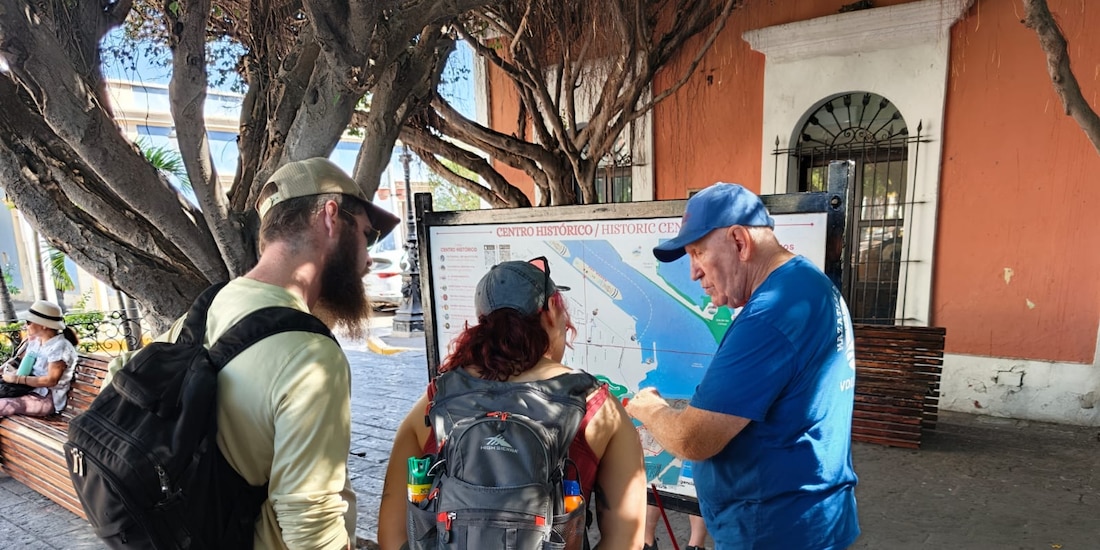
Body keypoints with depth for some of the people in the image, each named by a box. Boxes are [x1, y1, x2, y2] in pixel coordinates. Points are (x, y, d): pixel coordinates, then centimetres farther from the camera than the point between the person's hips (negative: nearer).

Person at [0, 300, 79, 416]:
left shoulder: (60, 347, -17)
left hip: (48, 399, -8)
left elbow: (51, 380, -20)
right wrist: (13, 370, -6)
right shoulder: (35, 341, 9)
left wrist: (17, 379, -17)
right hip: (31, 390, 8)